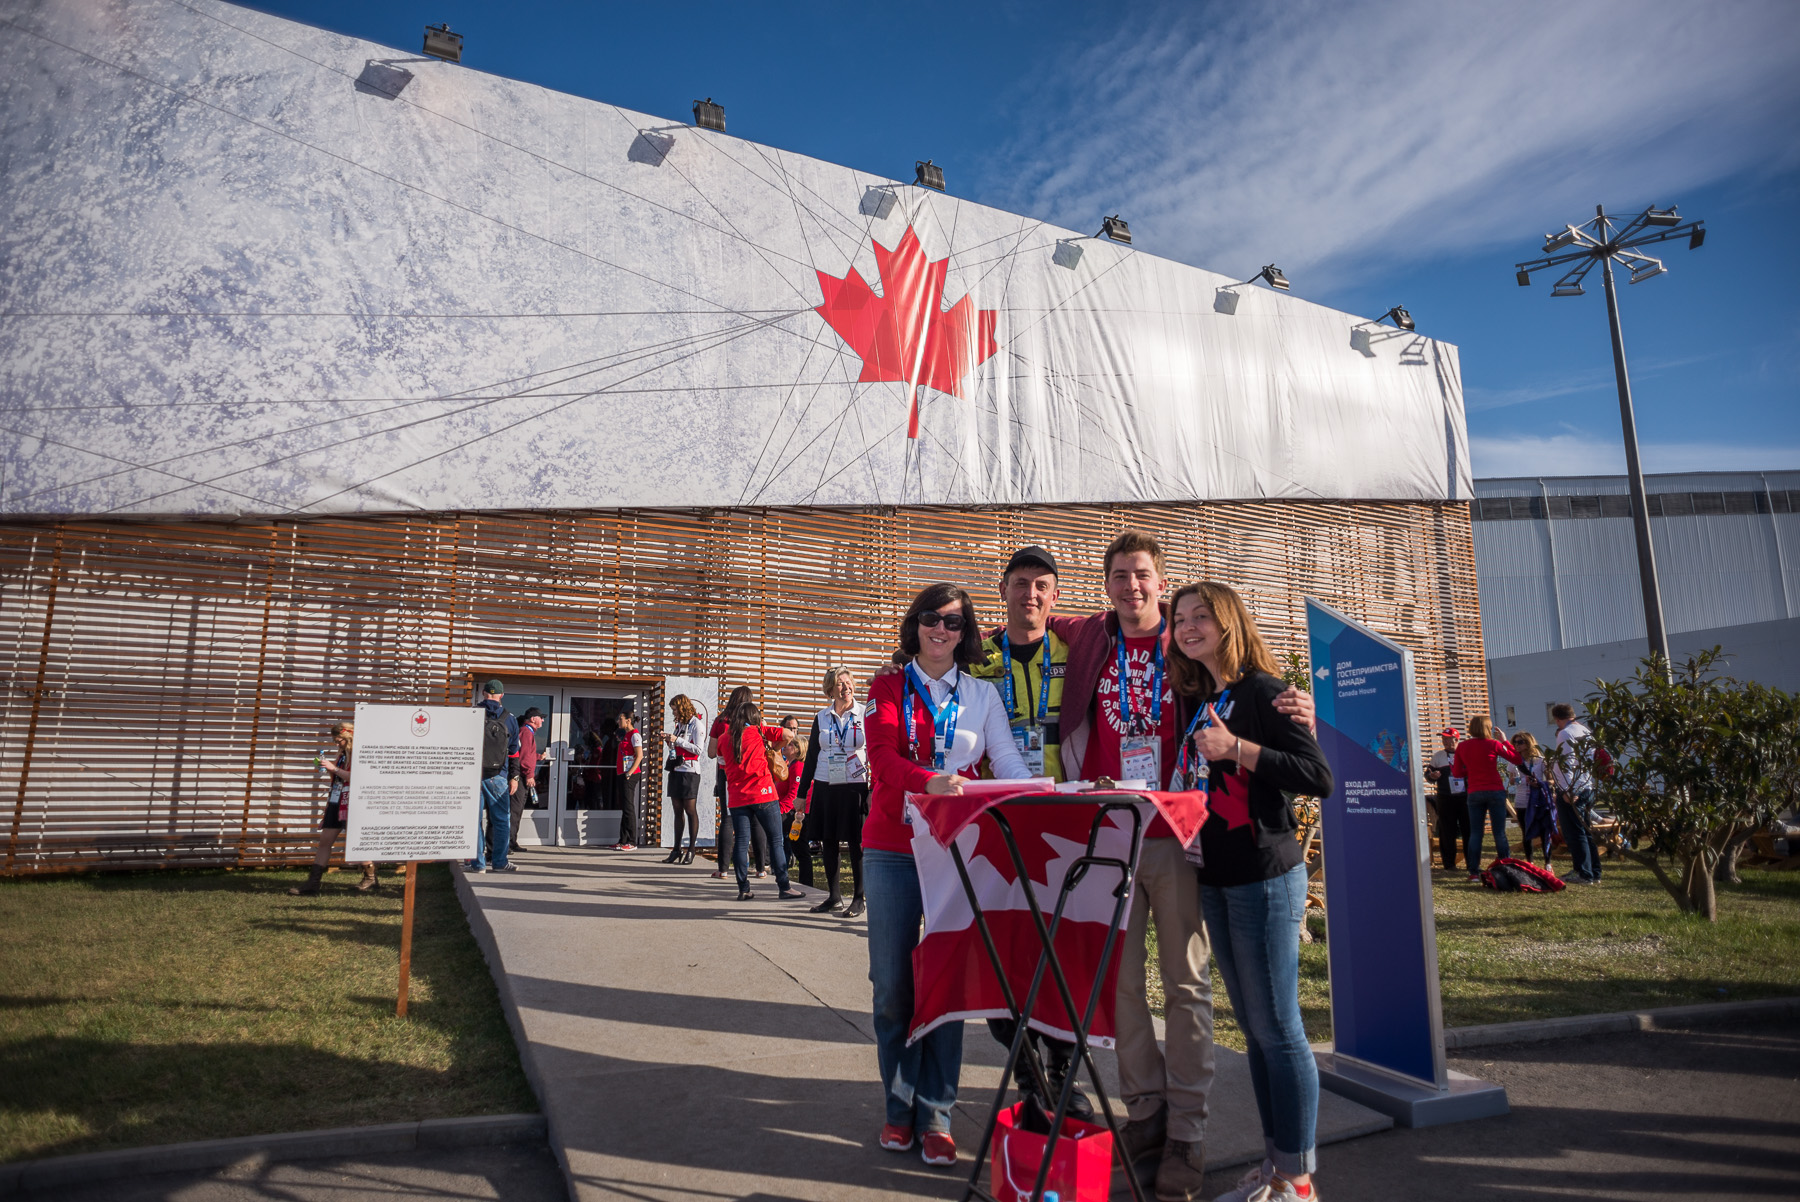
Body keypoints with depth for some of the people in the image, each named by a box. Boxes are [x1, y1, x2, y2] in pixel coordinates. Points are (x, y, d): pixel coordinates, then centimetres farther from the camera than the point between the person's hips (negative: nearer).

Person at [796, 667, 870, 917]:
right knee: (828, 842, 8)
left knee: (856, 843, -2)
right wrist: (802, 792, 11)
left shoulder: (865, 715, 0)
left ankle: (859, 899, 8)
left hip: (855, 786, -3)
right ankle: (834, 897, 20)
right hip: (825, 787, 4)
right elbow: (811, 757, 13)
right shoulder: (821, 718, 9)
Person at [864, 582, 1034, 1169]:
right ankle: (900, 1107, 20)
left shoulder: (983, 695, 9)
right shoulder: (888, 688, 5)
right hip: (892, 849, 0)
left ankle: (935, 1116, 12)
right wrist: (930, 781, -32)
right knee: (892, 984, 4)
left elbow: (1009, 763, 2)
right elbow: (882, 755, -12)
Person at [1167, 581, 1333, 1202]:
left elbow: (1318, 777, -16)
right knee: (1253, 1028, 14)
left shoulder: (1263, 691, -9)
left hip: (1265, 877, -8)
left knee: (1278, 1027, -2)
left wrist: (1236, 748, -21)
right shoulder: (1191, 702, 13)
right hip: (1213, 878, 8)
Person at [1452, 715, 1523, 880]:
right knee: (1499, 832, 3)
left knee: (1475, 833, 5)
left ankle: (1474, 872, 4)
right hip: (1495, 791, -2)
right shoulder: (1493, 744, -8)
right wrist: (1504, 741, 6)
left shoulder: (1462, 746, 0)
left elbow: (1456, 772, 3)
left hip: (1474, 793, 2)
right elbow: (1517, 760, 0)